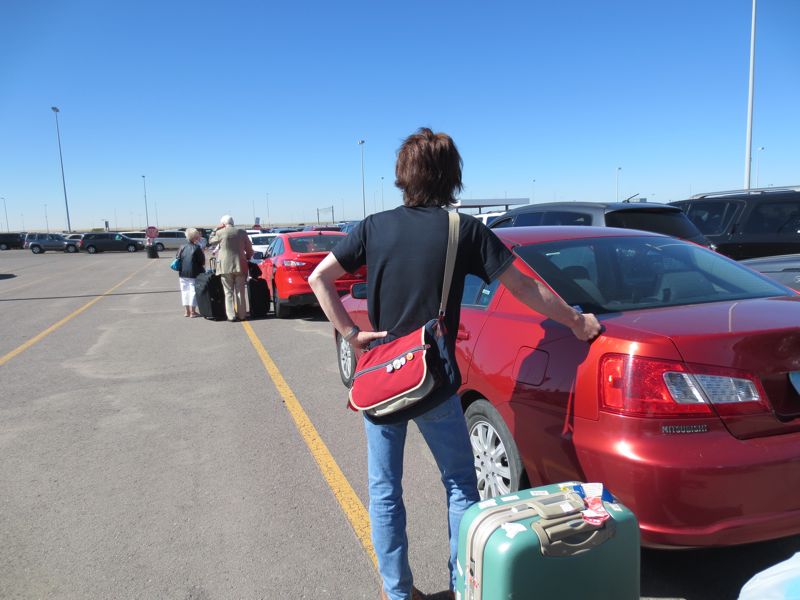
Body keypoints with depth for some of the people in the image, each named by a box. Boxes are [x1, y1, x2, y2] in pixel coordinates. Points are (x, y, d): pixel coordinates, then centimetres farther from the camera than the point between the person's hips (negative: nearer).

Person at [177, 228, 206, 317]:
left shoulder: (182, 247, 4)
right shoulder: (197, 248, -11)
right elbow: (202, 262, -10)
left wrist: (180, 270, 18)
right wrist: (203, 269, 7)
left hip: (183, 273, 5)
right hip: (194, 273, -5)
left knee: (185, 291, 13)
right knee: (193, 290, 2)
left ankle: (186, 311, 19)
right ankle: (193, 311, 5)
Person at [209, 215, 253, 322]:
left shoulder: (220, 233, -4)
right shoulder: (242, 232, 6)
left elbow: (211, 241, 16)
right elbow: (249, 250, 10)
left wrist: (216, 229, 17)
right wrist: (246, 259, 25)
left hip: (225, 267, -2)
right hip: (240, 265, 2)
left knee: (229, 292, 3)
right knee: (240, 292, 8)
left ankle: (231, 315, -1)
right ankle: (242, 315, 10)